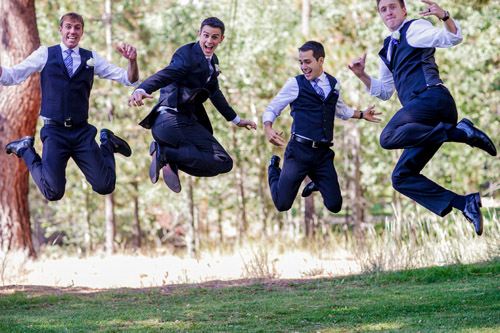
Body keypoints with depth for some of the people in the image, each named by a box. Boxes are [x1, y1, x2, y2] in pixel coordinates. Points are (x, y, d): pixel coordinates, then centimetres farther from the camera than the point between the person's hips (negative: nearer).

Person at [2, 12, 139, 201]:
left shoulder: (91, 58, 9)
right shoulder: (45, 54, 4)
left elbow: (130, 80, 8)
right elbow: (9, 77, -1)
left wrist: (132, 61, -13)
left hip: (82, 131, 2)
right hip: (54, 131, -2)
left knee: (105, 186, -6)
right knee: (53, 192, -15)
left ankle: (107, 144, 26)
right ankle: (25, 150, 13)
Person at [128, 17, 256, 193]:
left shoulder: (212, 61, 20)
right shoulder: (188, 55, -10)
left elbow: (214, 93, 34)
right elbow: (164, 75, -27)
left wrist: (236, 119, 42)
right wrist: (141, 90, -47)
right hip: (173, 120, -10)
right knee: (223, 163, -17)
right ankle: (165, 152, -18)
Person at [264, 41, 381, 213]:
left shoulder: (333, 84, 13)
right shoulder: (295, 84, -1)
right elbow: (271, 109, 3)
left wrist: (362, 114, 33)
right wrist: (268, 129, -16)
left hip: (323, 154, 4)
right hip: (299, 151, -3)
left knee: (334, 206, -2)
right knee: (283, 204, -4)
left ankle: (316, 183, 32)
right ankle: (274, 169, 27)